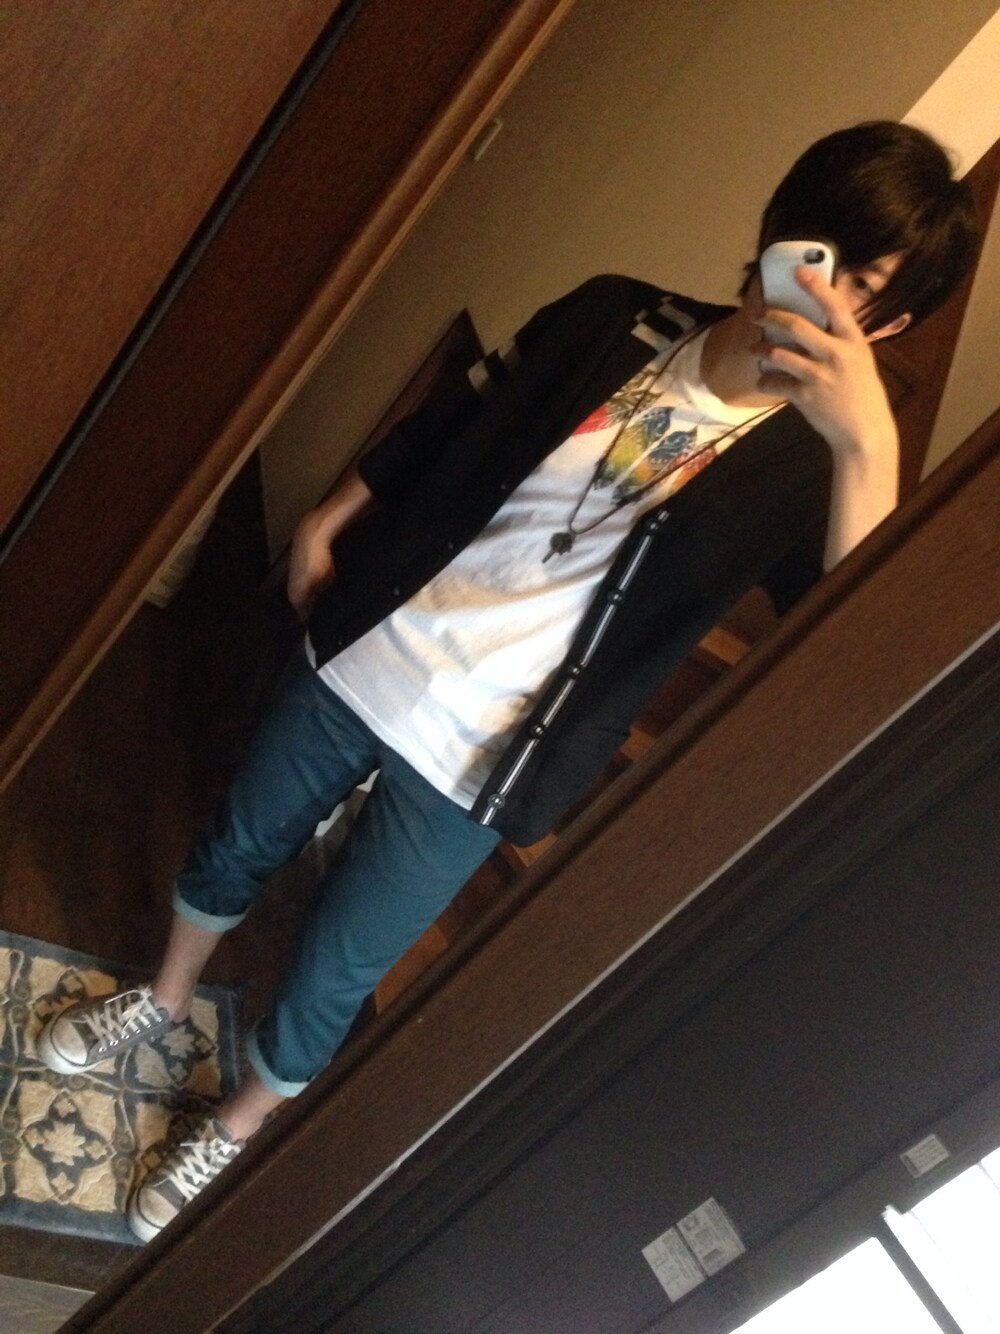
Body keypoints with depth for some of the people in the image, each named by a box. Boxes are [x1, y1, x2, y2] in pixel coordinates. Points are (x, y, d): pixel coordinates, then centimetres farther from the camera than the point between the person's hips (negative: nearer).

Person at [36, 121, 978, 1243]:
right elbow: (449, 424, 8)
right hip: (367, 654, 4)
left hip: (474, 764, -3)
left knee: (331, 973, 12)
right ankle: (164, 998, 58)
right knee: (240, 841, 24)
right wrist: (330, 519, 9)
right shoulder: (620, 318, -3)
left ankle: (238, 1127, 46)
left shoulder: (805, 464, -12)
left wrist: (869, 443, -40)